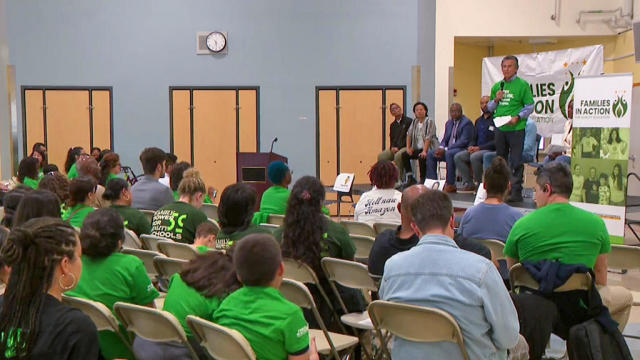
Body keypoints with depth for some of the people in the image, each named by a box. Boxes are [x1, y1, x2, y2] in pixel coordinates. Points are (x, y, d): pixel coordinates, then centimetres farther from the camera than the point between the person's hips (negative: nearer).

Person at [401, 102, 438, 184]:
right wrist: (408, 148, -4)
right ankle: (410, 177, -8)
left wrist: (424, 151, -26)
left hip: (429, 148, -6)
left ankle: (422, 180, -20)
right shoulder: (414, 122, 11)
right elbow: (409, 134, 8)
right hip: (418, 148, 6)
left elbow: (428, 138, -18)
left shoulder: (430, 122, -8)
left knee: (422, 157, -34)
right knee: (404, 155, -13)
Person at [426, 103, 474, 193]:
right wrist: (441, 148, -6)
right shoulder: (449, 123, 17)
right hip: (448, 149, 8)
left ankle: (451, 185, -33)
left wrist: (446, 149, -21)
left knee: (449, 154, -37)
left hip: (462, 149, -8)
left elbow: (463, 141, -18)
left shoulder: (467, 123, -9)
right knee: (430, 154, -9)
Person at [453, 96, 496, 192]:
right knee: (458, 157, -11)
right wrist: (471, 147, 0)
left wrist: (479, 148, -17)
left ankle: (478, 183, -17)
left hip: (490, 150, -8)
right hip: (476, 150, 8)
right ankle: (468, 183, -12)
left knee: (474, 157, -35)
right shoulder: (479, 120, 19)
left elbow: (496, 142, -15)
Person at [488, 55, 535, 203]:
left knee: (516, 161, -6)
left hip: (516, 128, -6)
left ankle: (516, 192, -2)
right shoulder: (496, 86, 14)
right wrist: (496, 100, -1)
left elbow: (530, 106, -4)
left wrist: (518, 117, -18)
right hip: (500, 128, 6)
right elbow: (490, 108, 19)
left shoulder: (522, 85, -2)